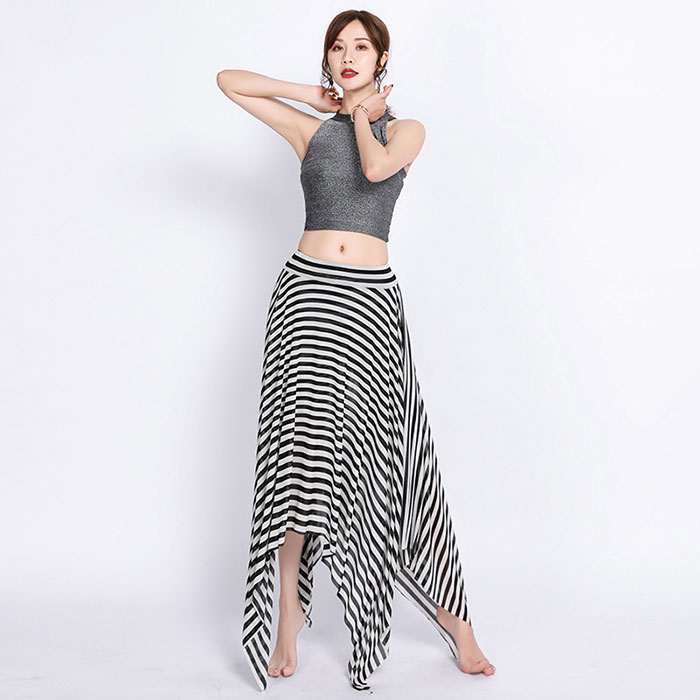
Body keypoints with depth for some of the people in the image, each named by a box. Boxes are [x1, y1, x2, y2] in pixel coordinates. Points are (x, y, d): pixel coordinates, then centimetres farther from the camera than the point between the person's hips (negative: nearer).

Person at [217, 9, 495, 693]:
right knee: (303, 441, -8)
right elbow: (228, 80, 14)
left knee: (386, 457, -2)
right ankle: (289, 619, 2)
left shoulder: (405, 128, 11)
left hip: (370, 300, -1)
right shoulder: (309, 126, 14)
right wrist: (312, 96, 13)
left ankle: (452, 617, 12)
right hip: (307, 289, 1)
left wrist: (361, 111, 4)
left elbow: (377, 166, -12)